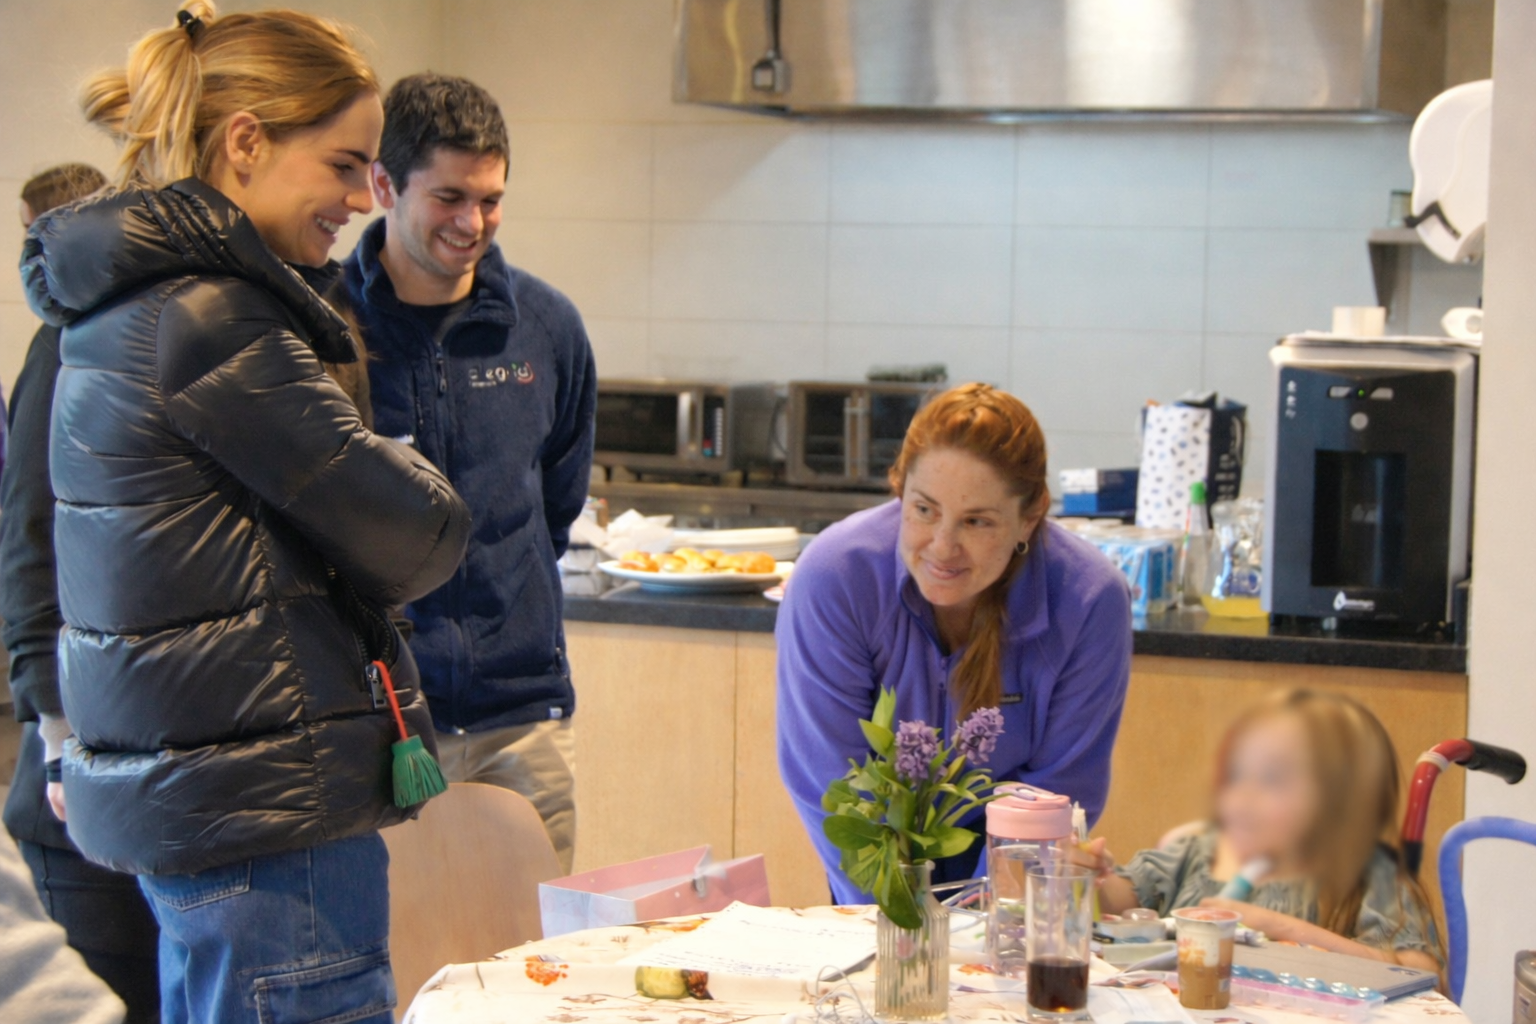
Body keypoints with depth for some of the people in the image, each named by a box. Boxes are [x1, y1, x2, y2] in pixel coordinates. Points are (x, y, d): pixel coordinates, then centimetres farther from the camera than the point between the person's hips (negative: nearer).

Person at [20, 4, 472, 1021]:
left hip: (175, 798, 11)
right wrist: (416, 483, 6)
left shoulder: (128, 307, 13)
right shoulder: (210, 322, -19)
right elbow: (416, 540, -14)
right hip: (266, 820, -11)